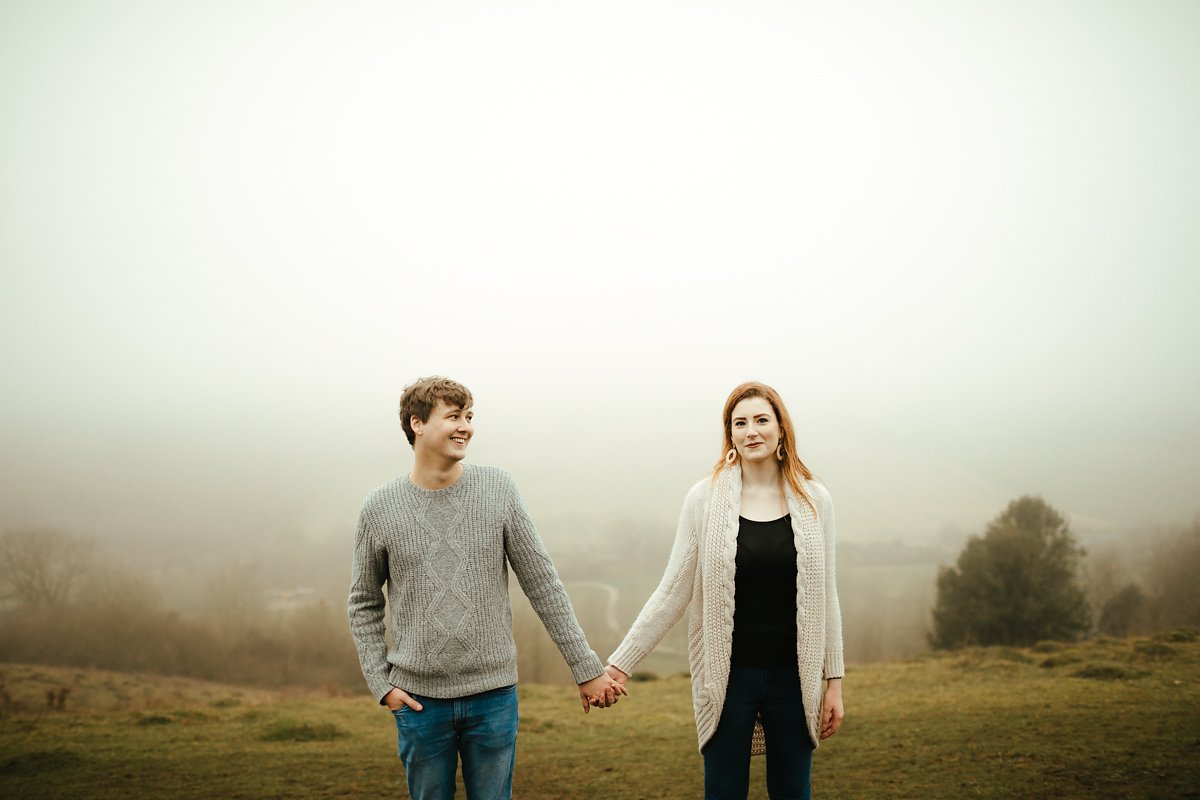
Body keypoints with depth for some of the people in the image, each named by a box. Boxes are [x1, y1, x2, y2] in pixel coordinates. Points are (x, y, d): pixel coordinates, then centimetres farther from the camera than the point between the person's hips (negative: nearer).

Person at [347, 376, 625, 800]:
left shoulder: (498, 490, -2)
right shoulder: (379, 508, -2)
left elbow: (543, 585, 0)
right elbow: (364, 604, 8)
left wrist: (586, 669, -1)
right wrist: (381, 683, -2)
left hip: (493, 694, 0)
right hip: (419, 701, 0)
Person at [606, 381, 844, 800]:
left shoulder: (813, 499, 1)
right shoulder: (706, 498, -4)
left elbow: (826, 597, 6)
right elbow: (673, 592, -2)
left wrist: (834, 681, 5)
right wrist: (621, 663, -6)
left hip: (793, 677, 1)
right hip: (728, 677, -1)